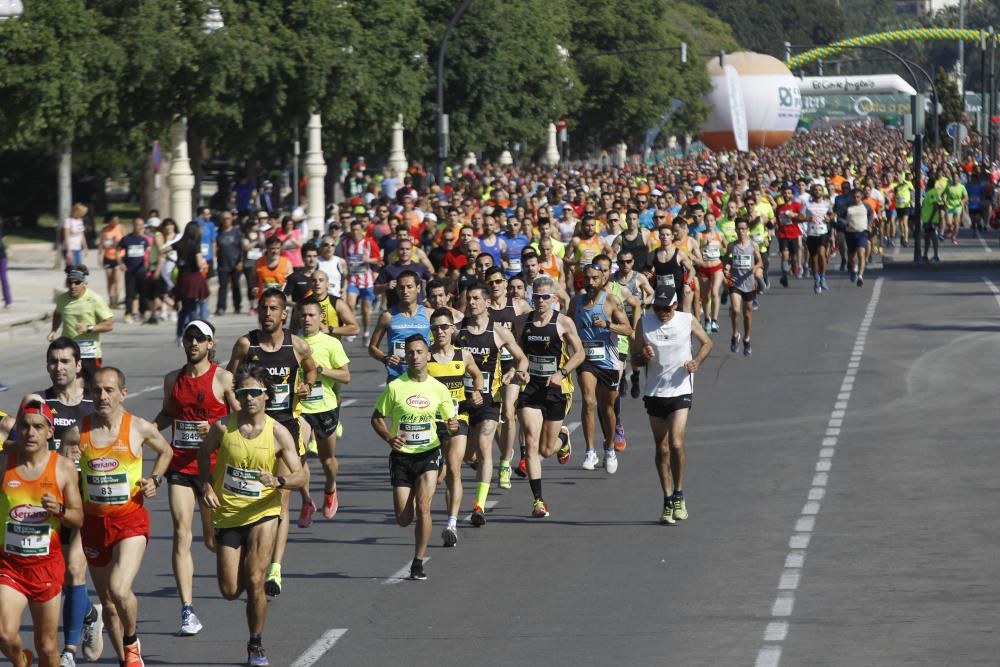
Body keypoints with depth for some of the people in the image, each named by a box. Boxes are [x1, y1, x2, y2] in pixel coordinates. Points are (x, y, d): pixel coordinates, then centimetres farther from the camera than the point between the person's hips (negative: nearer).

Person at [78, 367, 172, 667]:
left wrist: (155, 480, 0)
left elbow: (165, 451, 16)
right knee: (108, 604, 10)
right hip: (93, 521, 3)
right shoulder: (79, 430, -2)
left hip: (131, 520, -3)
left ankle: (132, 641, 5)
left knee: (120, 590, -23)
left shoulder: (140, 428, -5)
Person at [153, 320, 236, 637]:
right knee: (181, 534, -10)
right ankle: (188, 612, -12)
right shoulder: (173, 379, 8)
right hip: (180, 465, 3)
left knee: (213, 540, 7)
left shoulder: (223, 379, -4)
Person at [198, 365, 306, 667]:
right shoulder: (223, 427, -7)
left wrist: (278, 480, -29)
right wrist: (206, 486, -2)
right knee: (230, 591, 0)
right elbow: (204, 452, 13)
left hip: (262, 512, -2)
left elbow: (300, 476, -9)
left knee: (255, 581, -13)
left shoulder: (278, 433, -9)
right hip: (227, 513, 2)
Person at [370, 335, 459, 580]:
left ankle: (418, 563, -2)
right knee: (403, 519, -1)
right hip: (401, 456, 0)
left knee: (423, 507, -15)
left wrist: (453, 426, -18)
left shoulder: (438, 389, -1)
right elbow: (377, 418, 2)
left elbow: (452, 421, 7)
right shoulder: (395, 387, -6)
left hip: (428, 454, 0)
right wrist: (389, 438, -17)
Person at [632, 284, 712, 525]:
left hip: (680, 390, -3)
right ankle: (668, 502, 16)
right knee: (662, 449, 6)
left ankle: (678, 496, 0)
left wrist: (697, 362, -6)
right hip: (654, 392, 3)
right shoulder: (644, 323, 1)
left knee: (676, 444, -17)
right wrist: (644, 356, -17)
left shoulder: (688, 321, -3)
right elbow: (635, 358, 7)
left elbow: (707, 343, 13)